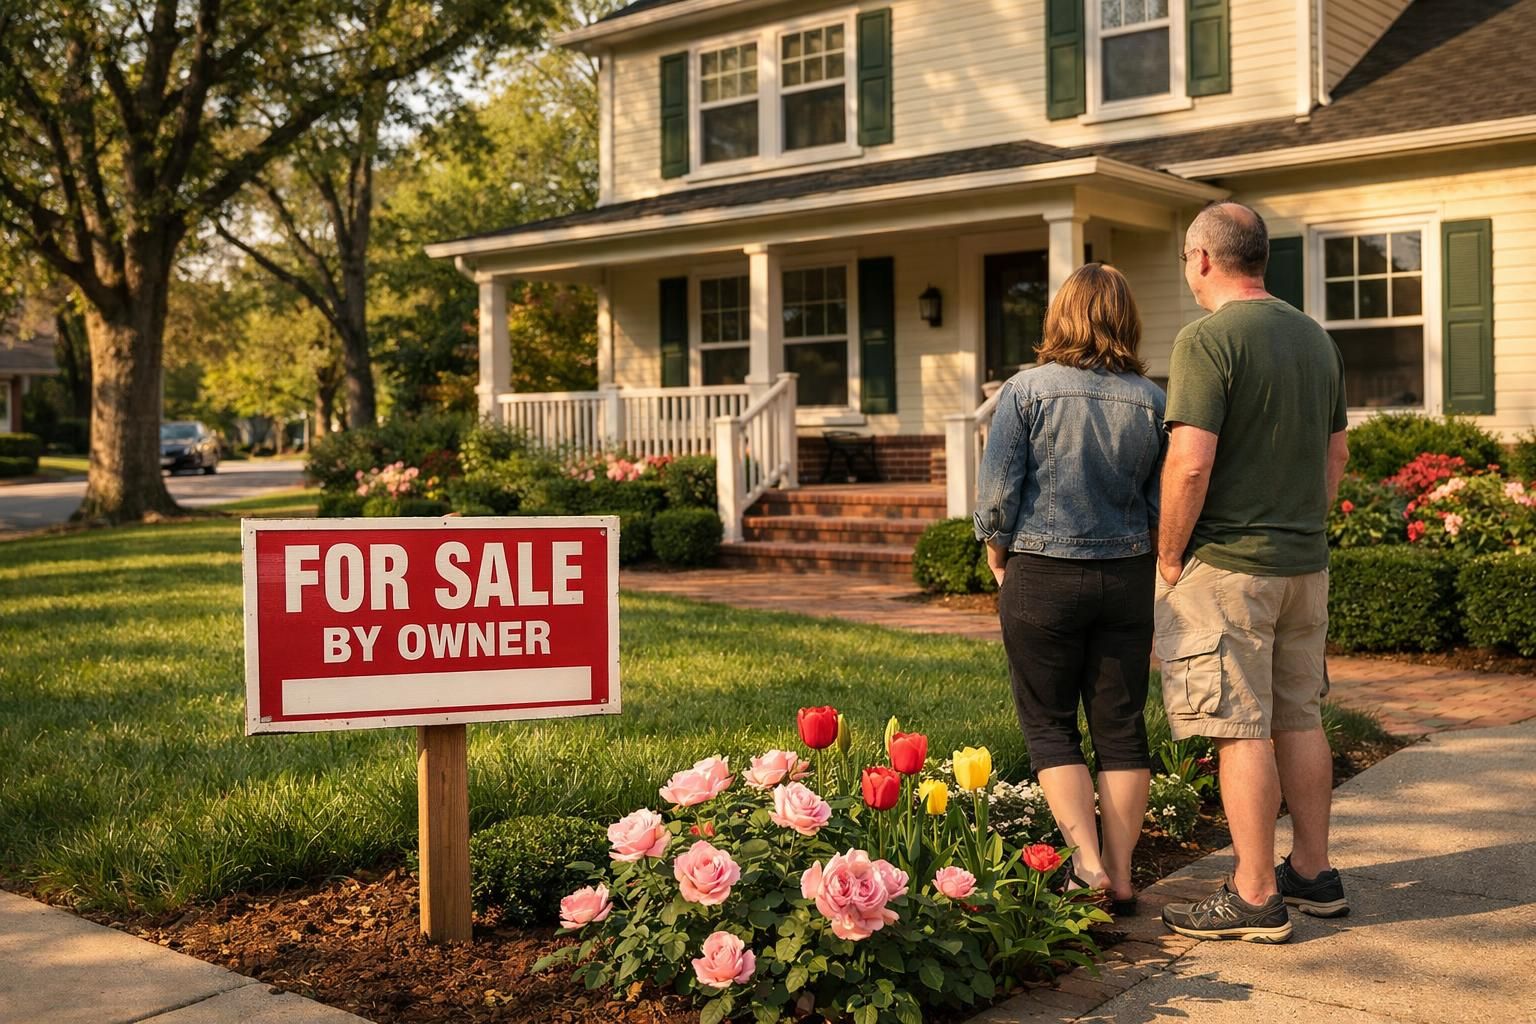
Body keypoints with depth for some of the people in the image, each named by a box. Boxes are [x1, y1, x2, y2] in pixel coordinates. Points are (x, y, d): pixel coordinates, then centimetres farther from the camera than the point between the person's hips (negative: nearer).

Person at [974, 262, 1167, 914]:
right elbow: (1164, 504, 3)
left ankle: (1088, 861, 0)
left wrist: (998, 559, 7)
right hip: (1128, 577, 3)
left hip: (1042, 578, -3)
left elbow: (996, 493, -9)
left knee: (1048, 723, 9)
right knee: (1121, 726, 10)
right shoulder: (1152, 401, 1)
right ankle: (1119, 876, 14)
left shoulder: (1026, 390, -8)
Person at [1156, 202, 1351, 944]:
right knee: (1299, 719, 15)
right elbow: (1336, 453, 17)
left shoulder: (1208, 339, -14)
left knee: (1241, 730, -2)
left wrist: (1169, 558, -10)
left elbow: (1190, 463, -21)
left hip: (1227, 562, -8)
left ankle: (1255, 898, 4)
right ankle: (1313, 874, 25)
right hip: (1306, 560, 8)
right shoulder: (1315, 337, 11)